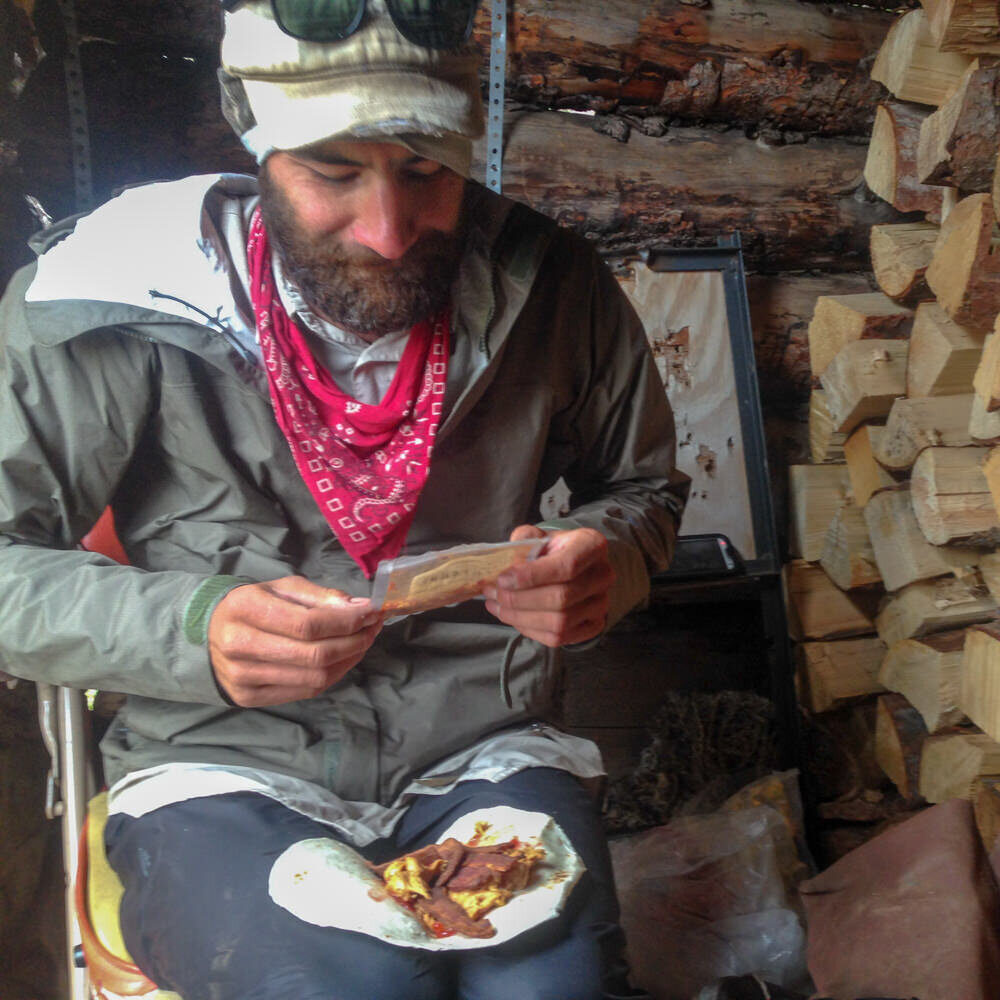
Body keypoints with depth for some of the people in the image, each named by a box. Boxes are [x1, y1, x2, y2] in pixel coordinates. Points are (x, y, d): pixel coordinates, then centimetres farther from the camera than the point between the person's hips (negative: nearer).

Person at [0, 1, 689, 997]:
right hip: (223, 769, -1)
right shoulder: (105, 305, -9)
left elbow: (641, 485, 15)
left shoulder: (551, 288, -1)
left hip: (485, 750, 2)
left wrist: (605, 561, -9)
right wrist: (191, 632, -21)